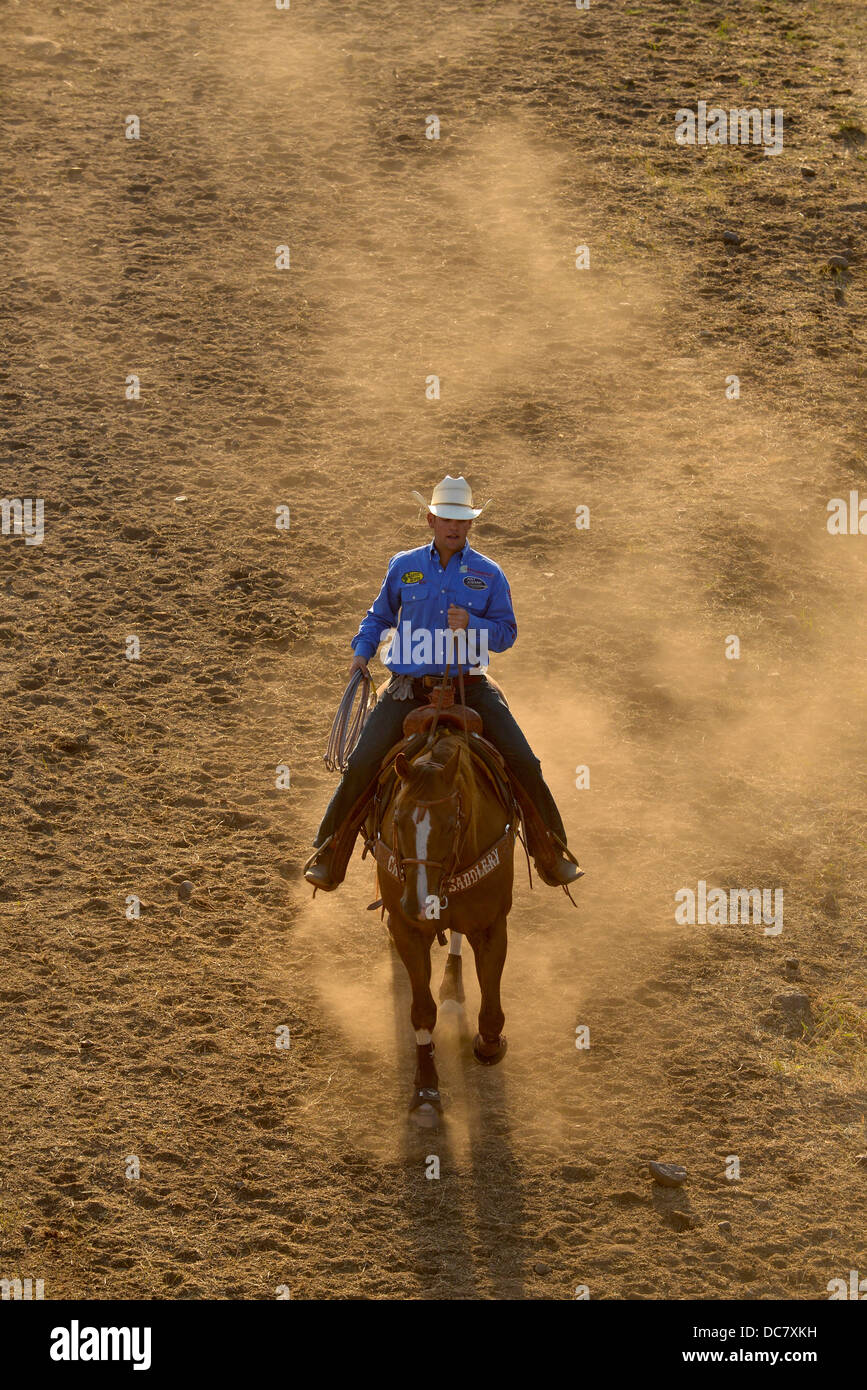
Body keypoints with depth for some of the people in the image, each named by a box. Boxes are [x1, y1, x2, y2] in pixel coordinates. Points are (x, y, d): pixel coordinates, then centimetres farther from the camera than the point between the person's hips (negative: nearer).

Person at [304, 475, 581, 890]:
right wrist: (362, 651, 3)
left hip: (469, 685, 0)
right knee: (361, 765, -14)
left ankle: (551, 851, 9)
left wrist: (472, 625, -16)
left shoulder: (488, 574, 2)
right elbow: (379, 615, 20)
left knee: (524, 763, -9)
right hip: (409, 686, 0)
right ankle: (329, 853, 3)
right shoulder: (404, 566, 5)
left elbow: (507, 632, 3)